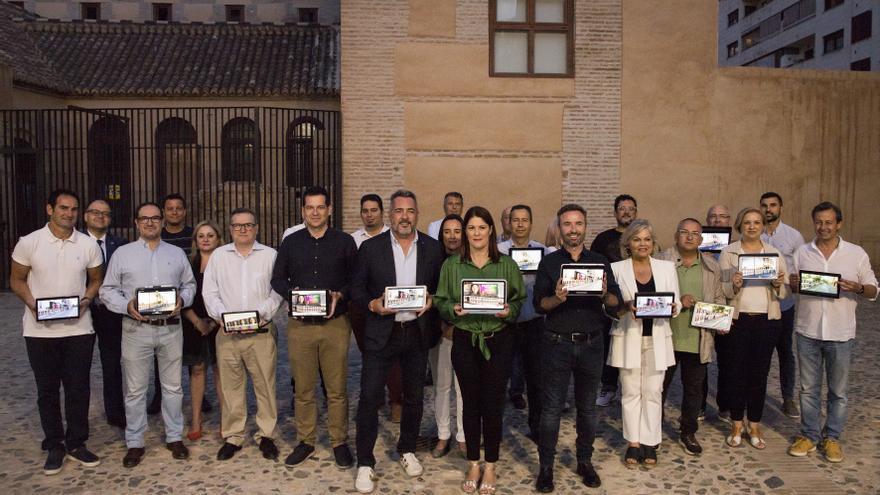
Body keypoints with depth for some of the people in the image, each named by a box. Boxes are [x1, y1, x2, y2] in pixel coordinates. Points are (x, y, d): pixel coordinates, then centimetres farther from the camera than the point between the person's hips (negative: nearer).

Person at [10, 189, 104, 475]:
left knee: (78, 388, 6)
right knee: (47, 390, 10)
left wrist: (85, 301, -9)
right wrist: (32, 304, -13)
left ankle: (77, 444, 21)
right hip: (40, 331, -1)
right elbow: (17, 280, 4)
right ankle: (54, 446, 23)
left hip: (79, 329, 1)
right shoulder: (29, 243, -3)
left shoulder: (89, 245, 0)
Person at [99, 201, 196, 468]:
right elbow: (107, 290, 4)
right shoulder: (122, 254, 5)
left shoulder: (177, 253, 11)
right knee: (135, 389, 5)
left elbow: (189, 284, 14)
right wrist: (127, 305, -13)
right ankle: (134, 443, 18)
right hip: (136, 329, -1)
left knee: (172, 386, 9)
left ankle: (174, 437, 22)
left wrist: (182, 300, -6)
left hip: (171, 328, 2)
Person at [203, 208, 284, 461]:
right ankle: (232, 436, 20)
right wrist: (221, 315, -9)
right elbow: (210, 292, 6)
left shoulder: (270, 255, 4)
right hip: (227, 333, 2)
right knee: (230, 386, 7)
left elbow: (278, 291, 0)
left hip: (262, 331, -1)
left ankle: (266, 435, 15)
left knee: (265, 384, 2)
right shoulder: (219, 255, 10)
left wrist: (263, 313, -13)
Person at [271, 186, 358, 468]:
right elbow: (277, 279, 11)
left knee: (337, 389, 4)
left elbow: (356, 280, 5)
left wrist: (339, 295, -13)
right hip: (300, 325, 2)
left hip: (335, 324, -1)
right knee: (303, 388, 8)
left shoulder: (345, 242, 4)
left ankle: (339, 442, 18)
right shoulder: (290, 242, 9)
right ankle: (305, 441, 22)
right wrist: (292, 292, -9)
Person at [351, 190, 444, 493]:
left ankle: (407, 450, 36)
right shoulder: (371, 248, -3)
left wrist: (431, 301, -11)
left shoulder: (432, 248, 2)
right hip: (381, 332, -2)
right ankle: (365, 463, 13)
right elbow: (357, 289, 1)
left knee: (414, 397, 14)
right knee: (370, 397, -2)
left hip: (417, 332, 2)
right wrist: (373, 304, -17)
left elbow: (442, 286, 9)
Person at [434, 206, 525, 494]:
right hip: (465, 341, 1)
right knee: (470, 403, 10)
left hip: (498, 341, -1)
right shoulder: (451, 264, 2)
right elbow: (440, 301, 5)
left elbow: (520, 301, 5)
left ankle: (490, 467, 21)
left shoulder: (507, 264, 1)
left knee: (493, 404, 3)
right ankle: (474, 464, 26)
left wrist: (509, 311, -15)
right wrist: (453, 309, -15)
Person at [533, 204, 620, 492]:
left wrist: (605, 294, -20)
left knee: (587, 407, 13)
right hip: (557, 344, -2)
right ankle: (546, 466, 14)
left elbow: (617, 301, 2)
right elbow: (538, 304, -4)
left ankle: (585, 461, 28)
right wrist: (556, 298, -24)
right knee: (551, 408, 3)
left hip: (591, 344, 2)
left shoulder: (600, 262, 7)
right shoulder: (548, 263, 2)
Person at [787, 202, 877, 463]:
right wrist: (793, 283, -13)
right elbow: (790, 287, 10)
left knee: (838, 391, 10)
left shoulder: (857, 254, -1)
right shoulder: (801, 253, 3)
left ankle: (832, 437, 24)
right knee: (809, 388, 11)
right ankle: (809, 435, 24)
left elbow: (873, 291, 3)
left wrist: (857, 288, -19)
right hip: (807, 332, 1)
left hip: (841, 334, -1)